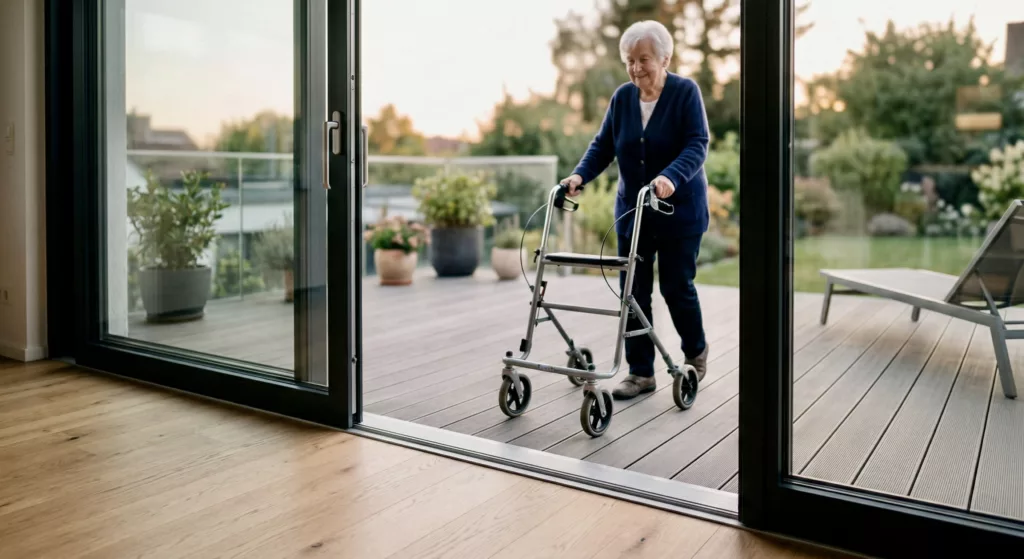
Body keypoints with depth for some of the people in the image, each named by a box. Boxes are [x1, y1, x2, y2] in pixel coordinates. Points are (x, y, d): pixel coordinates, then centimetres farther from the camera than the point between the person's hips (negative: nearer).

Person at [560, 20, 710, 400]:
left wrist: (670, 177, -38)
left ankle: (696, 351, 29)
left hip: (679, 211, -4)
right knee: (633, 291, 1)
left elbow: (697, 145, -20)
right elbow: (603, 145, 2)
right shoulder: (622, 97, 2)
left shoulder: (685, 92, -11)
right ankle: (641, 372, 10)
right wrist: (580, 175, -17)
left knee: (676, 286, 1)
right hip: (632, 211, 4)